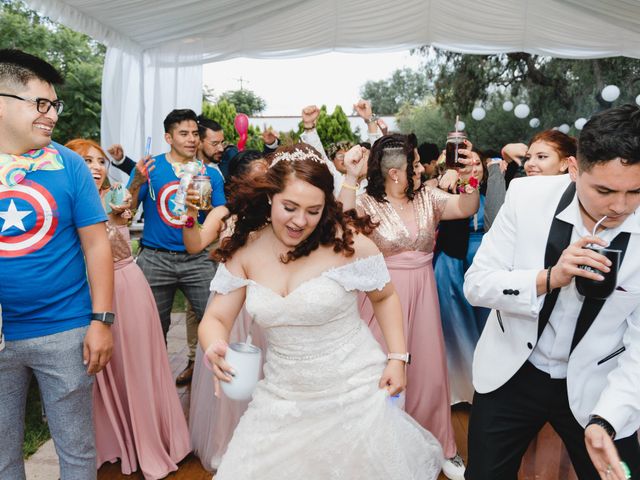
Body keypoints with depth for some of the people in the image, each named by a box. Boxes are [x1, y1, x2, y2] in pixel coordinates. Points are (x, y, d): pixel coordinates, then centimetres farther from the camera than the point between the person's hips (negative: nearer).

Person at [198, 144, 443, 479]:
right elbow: (215, 319, -2)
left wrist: (398, 358, -7)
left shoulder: (348, 241, -16)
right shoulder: (244, 250, -6)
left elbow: (384, 297, 0)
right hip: (283, 398, 3)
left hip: (356, 391, -2)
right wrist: (214, 346, -24)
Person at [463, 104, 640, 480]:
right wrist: (549, 278, -31)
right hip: (509, 374, 1)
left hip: (596, 389, 0)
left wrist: (605, 420, -27)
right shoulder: (528, 196, -17)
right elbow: (476, 284, -15)